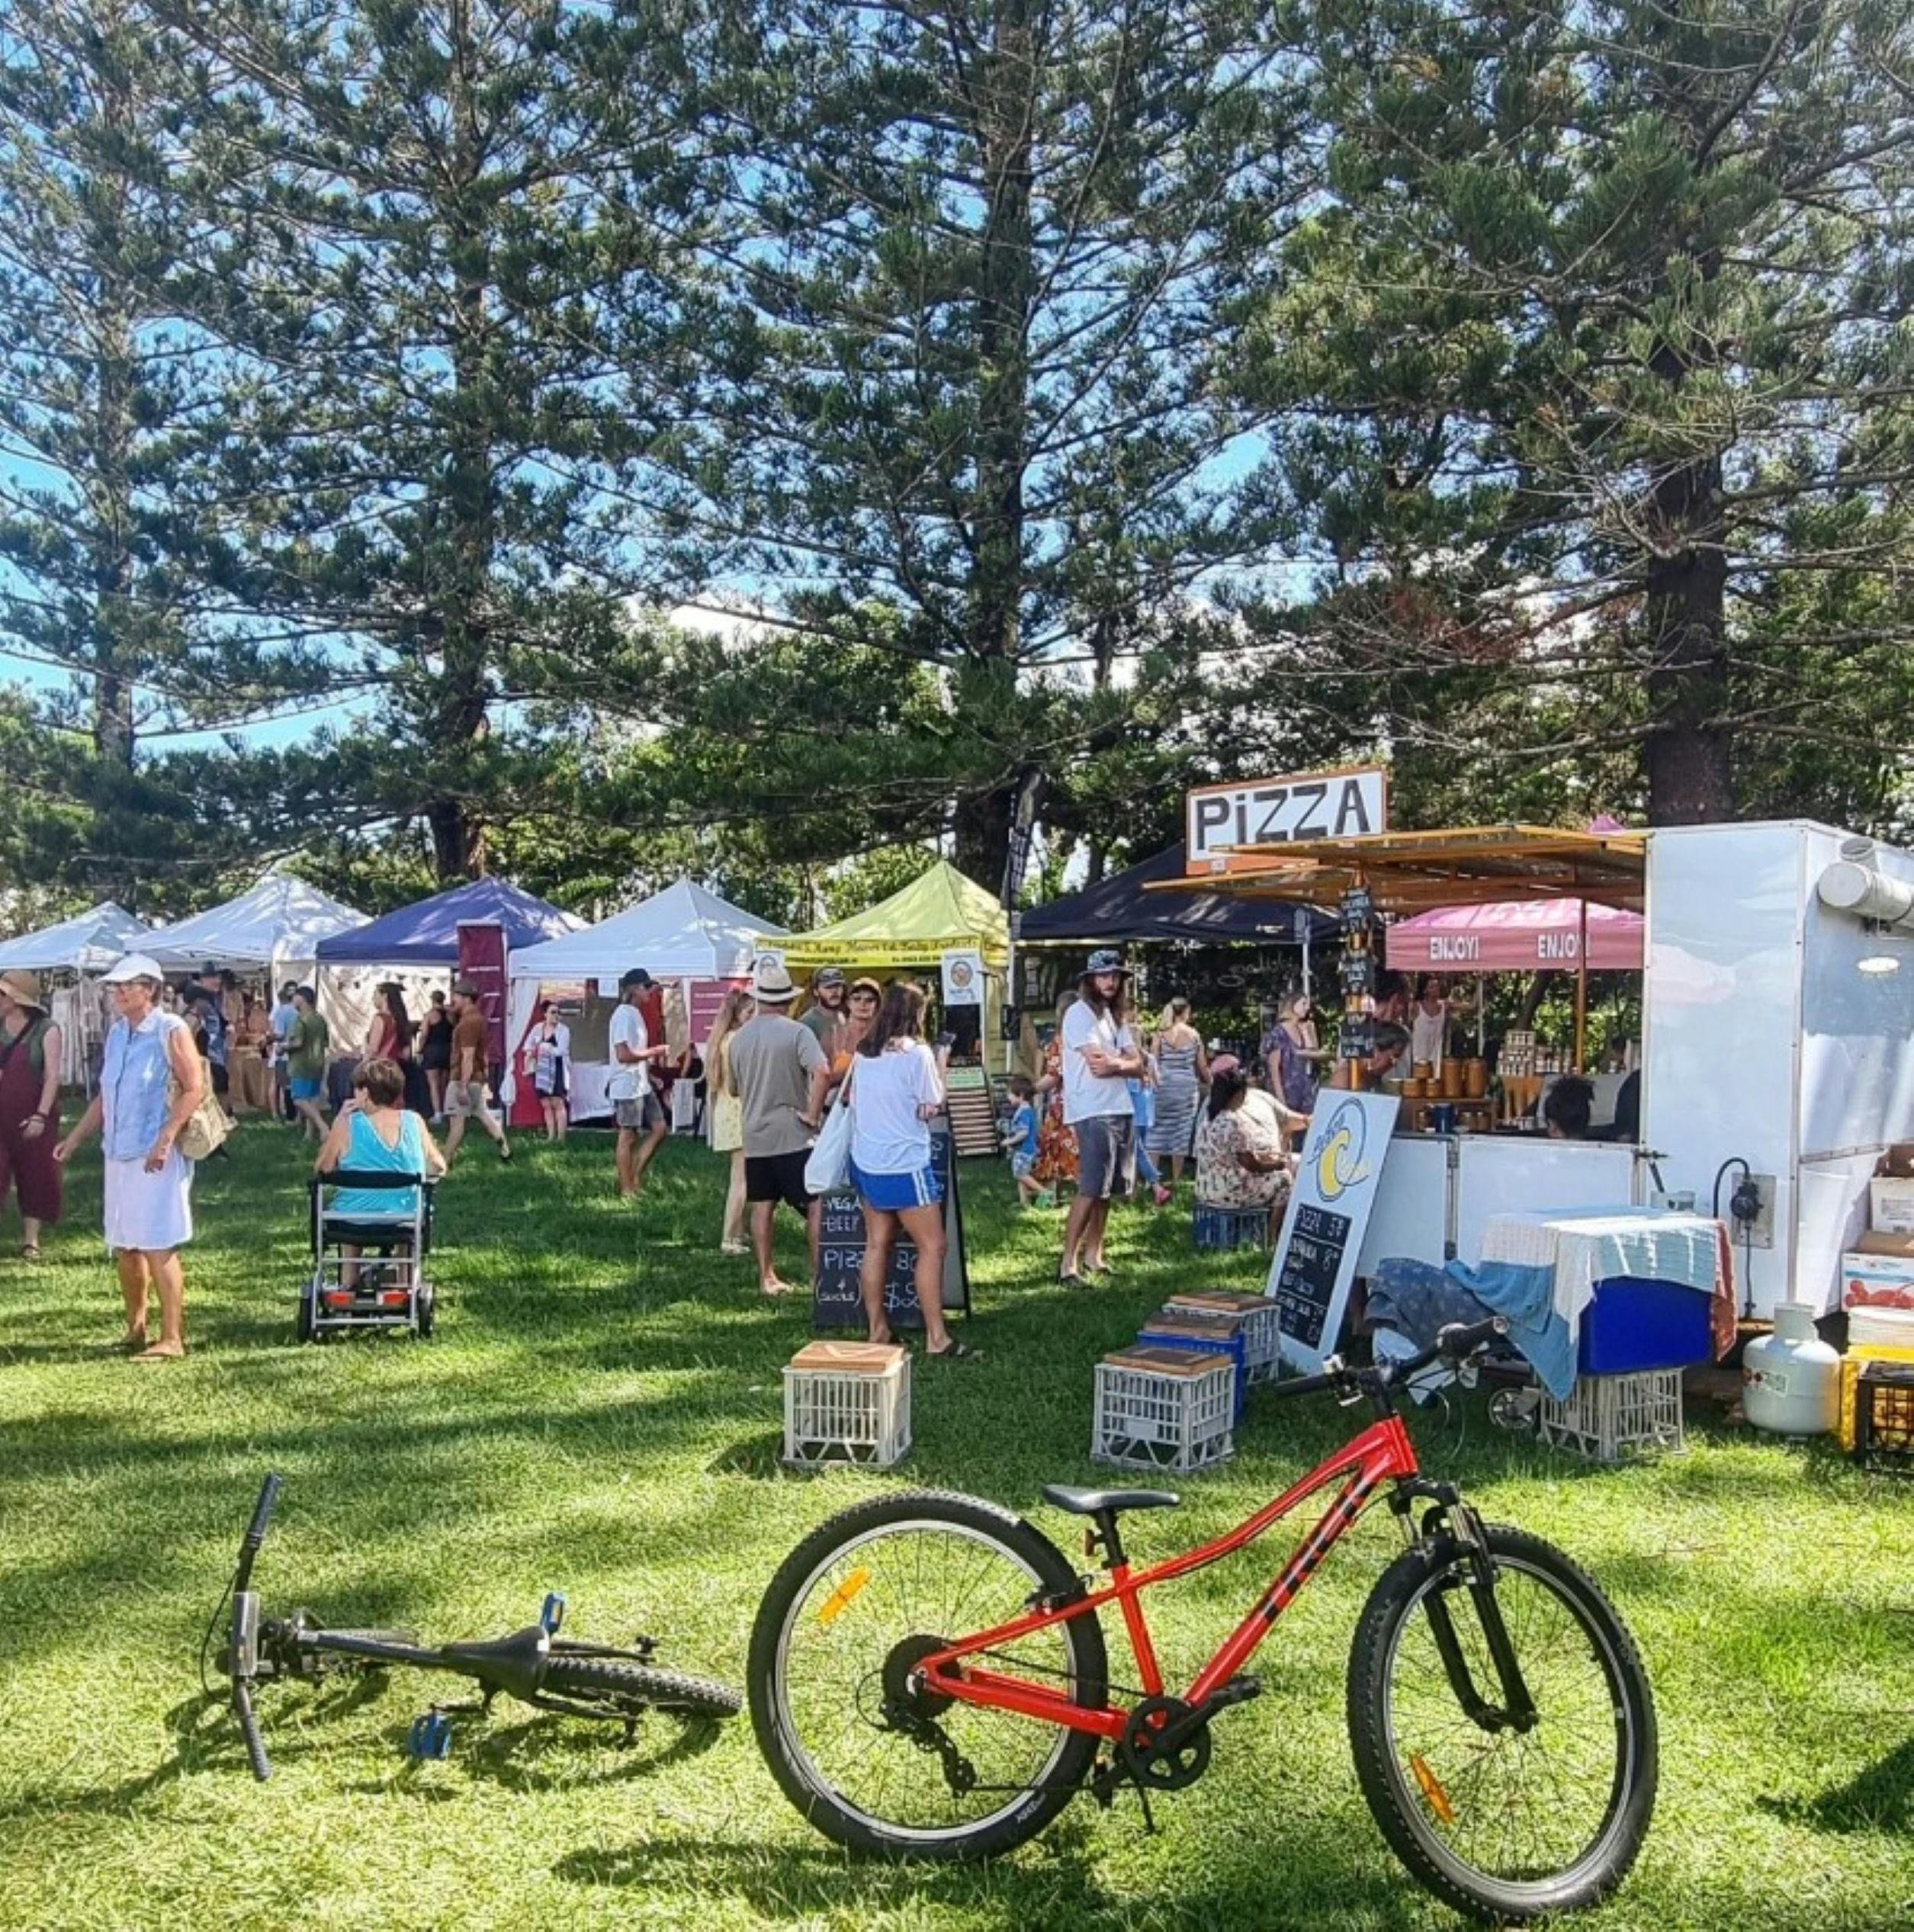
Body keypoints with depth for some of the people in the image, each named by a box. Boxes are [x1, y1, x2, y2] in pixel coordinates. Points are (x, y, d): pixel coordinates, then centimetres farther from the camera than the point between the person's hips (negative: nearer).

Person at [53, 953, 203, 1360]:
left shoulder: (171, 1030, -8)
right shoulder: (117, 1033, 14)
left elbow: (194, 1088, -13)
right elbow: (104, 1096, 21)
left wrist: (165, 1140, -20)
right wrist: (74, 1140, 15)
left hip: (157, 1157, -7)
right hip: (119, 1154, 7)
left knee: (158, 1247, -8)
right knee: (124, 1246, 11)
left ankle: (172, 1338, -5)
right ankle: (135, 1329, 24)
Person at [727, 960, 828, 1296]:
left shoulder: (740, 1036, 7)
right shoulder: (796, 1032, -11)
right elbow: (822, 1072, -25)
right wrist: (812, 1114, -17)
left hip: (755, 1134, 6)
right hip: (793, 1135, -6)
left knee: (762, 1208, 11)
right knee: (815, 1206, 1)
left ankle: (766, 1277, 16)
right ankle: (820, 1274, -1)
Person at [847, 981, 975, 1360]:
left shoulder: (863, 1052, 7)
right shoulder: (917, 1054, -14)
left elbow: (850, 1099, 17)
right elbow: (932, 1109, -9)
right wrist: (939, 1073, 5)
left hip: (866, 1161, 7)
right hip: (905, 1165, -7)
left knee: (877, 1244, 12)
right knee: (932, 1246, -2)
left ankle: (876, 1329, 17)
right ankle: (937, 1337, -2)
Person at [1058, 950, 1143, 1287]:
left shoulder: (1116, 1016, 18)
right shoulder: (1079, 1014, -7)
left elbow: (1138, 1065, 9)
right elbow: (1097, 1062, -18)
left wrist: (1113, 1064, -9)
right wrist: (1124, 1062, -1)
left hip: (1121, 1111, 8)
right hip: (1092, 1113, -8)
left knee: (1106, 1190, 10)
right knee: (1090, 1190, -12)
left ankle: (1093, 1255, 19)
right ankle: (1069, 1263, -9)